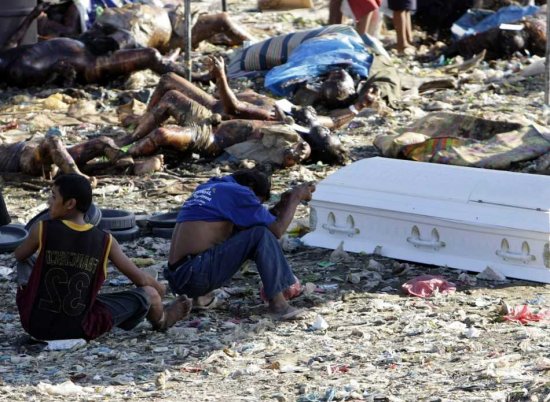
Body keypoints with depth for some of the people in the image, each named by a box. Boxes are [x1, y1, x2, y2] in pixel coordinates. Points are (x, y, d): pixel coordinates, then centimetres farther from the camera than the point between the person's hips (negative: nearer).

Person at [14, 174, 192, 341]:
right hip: (79, 329, -1)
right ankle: (161, 320, 51)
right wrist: (159, 289, 23)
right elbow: (140, 279, 1)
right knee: (150, 294, 14)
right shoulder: (104, 241, -8)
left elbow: (19, 256, 10)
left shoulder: (42, 230, -11)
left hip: (36, 325, 1)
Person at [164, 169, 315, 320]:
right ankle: (277, 303, -8)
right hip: (196, 273, -9)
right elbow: (277, 230, -4)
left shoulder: (205, 188, 22)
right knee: (261, 234, -8)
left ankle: (202, 294, 19)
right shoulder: (237, 191, -4)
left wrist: (280, 207, 23)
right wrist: (296, 197, 9)